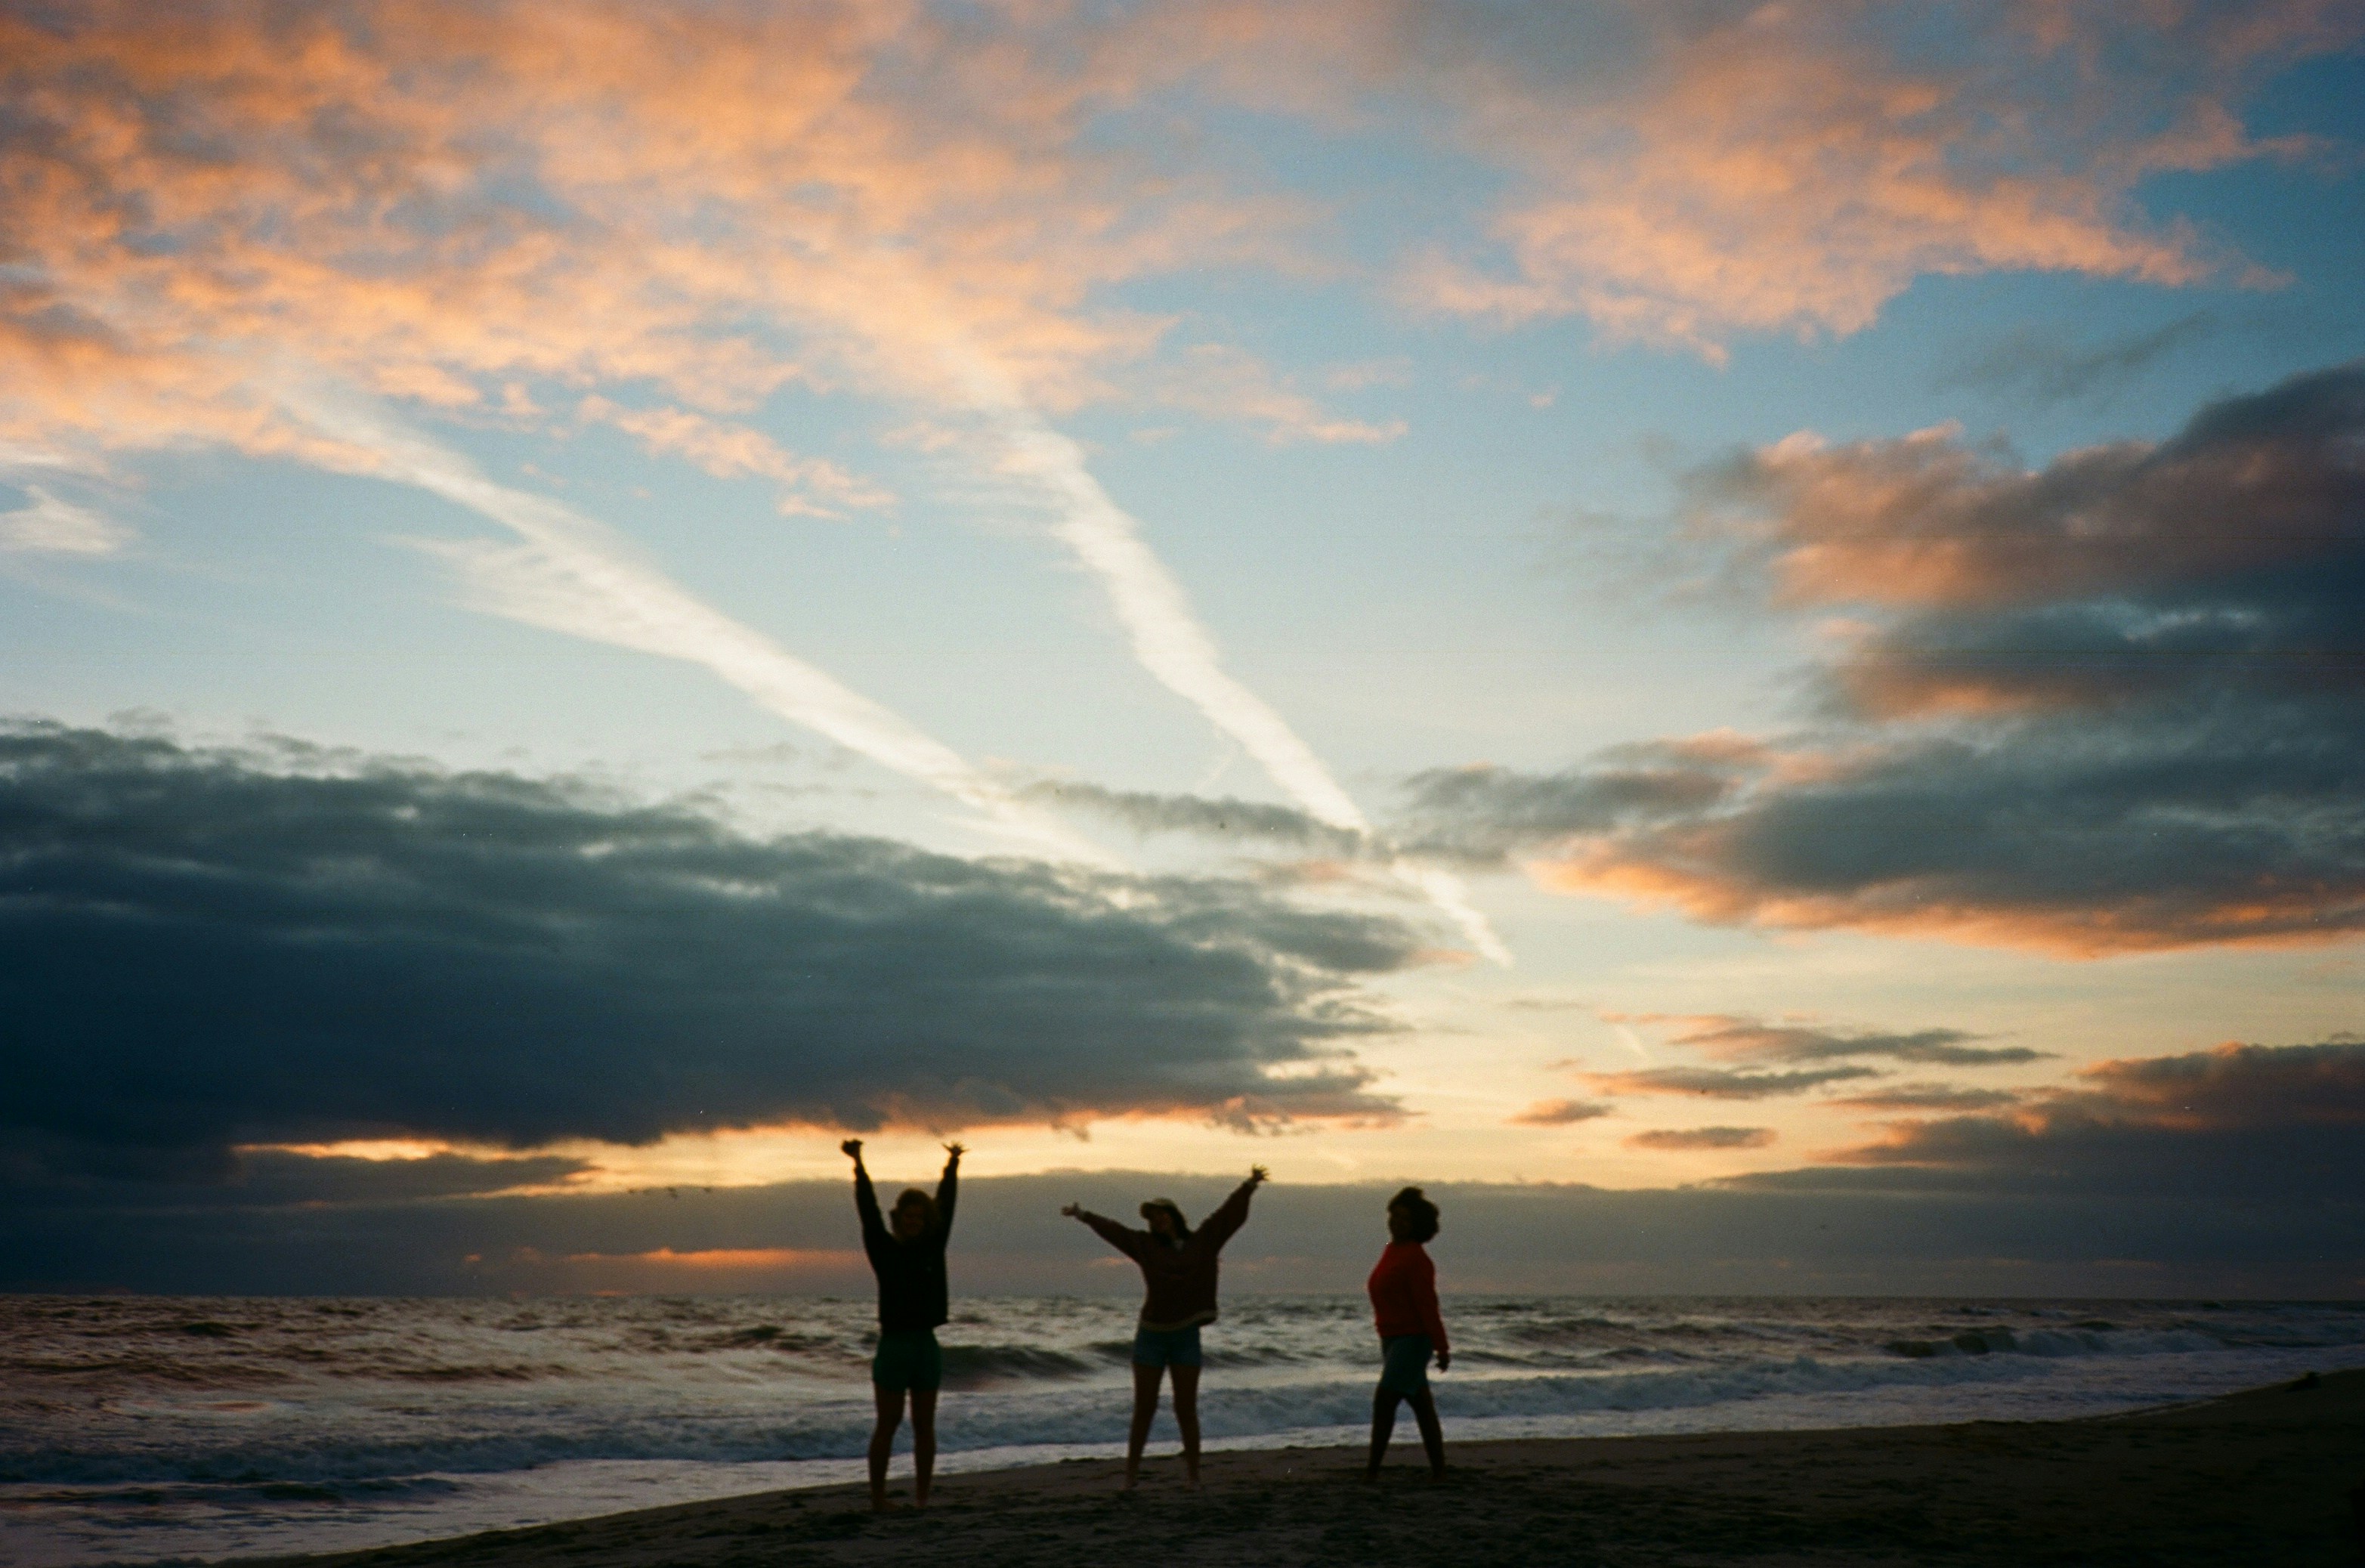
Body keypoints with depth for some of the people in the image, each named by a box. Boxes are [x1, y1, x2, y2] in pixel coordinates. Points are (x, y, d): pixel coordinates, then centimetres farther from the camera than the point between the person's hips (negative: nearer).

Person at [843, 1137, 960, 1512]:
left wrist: (953, 1166, 6)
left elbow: (946, 1206, 8)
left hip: (926, 1345, 3)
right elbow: (868, 1209, -7)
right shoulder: (884, 1250, 0)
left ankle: (922, 1496, 13)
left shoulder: (933, 1249, 8)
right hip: (893, 1346, -3)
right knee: (887, 1425, 2)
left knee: (924, 1426, 7)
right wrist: (858, 1164, -14)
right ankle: (878, 1497, 7)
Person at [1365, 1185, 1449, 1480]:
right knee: (1422, 1408, 11)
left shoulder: (1416, 1258, -15)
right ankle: (1438, 1470, 16)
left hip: (1413, 1340, -9)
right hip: (1392, 1339, 9)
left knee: (1383, 1400, -14)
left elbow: (1428, 1305, -18)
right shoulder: (1391, 1250, 12)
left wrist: (1442, 1348, -19)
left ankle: (1372, 1471, -10)